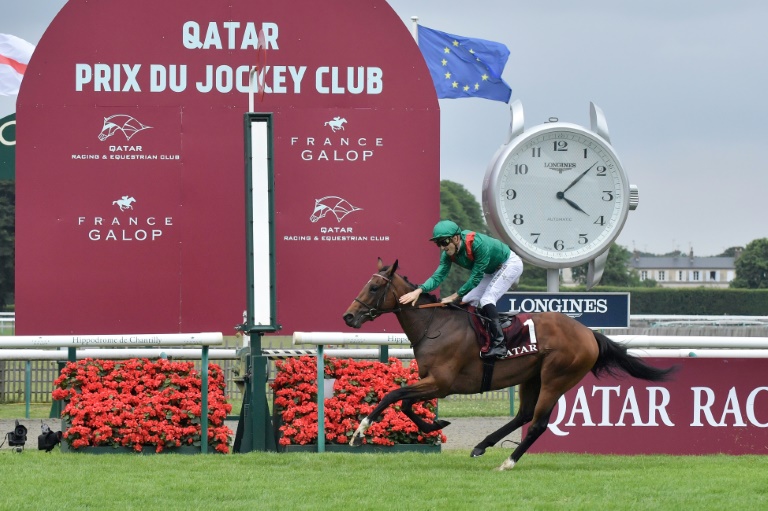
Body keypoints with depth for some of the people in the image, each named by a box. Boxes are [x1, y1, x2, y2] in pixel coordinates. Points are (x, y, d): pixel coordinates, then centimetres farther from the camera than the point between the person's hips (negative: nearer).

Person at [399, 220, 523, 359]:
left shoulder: (478, 244, -38)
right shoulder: (448, 254, -15)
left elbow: (475, 278, -33)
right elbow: (438, 276, -20)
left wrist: (455, 296, -31)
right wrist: (419, 290, -37)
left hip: (510, 264, -8)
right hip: (492, 271, 8)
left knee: (486, 299, -23)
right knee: (469, 300, 4)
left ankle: (499, 345, -27)